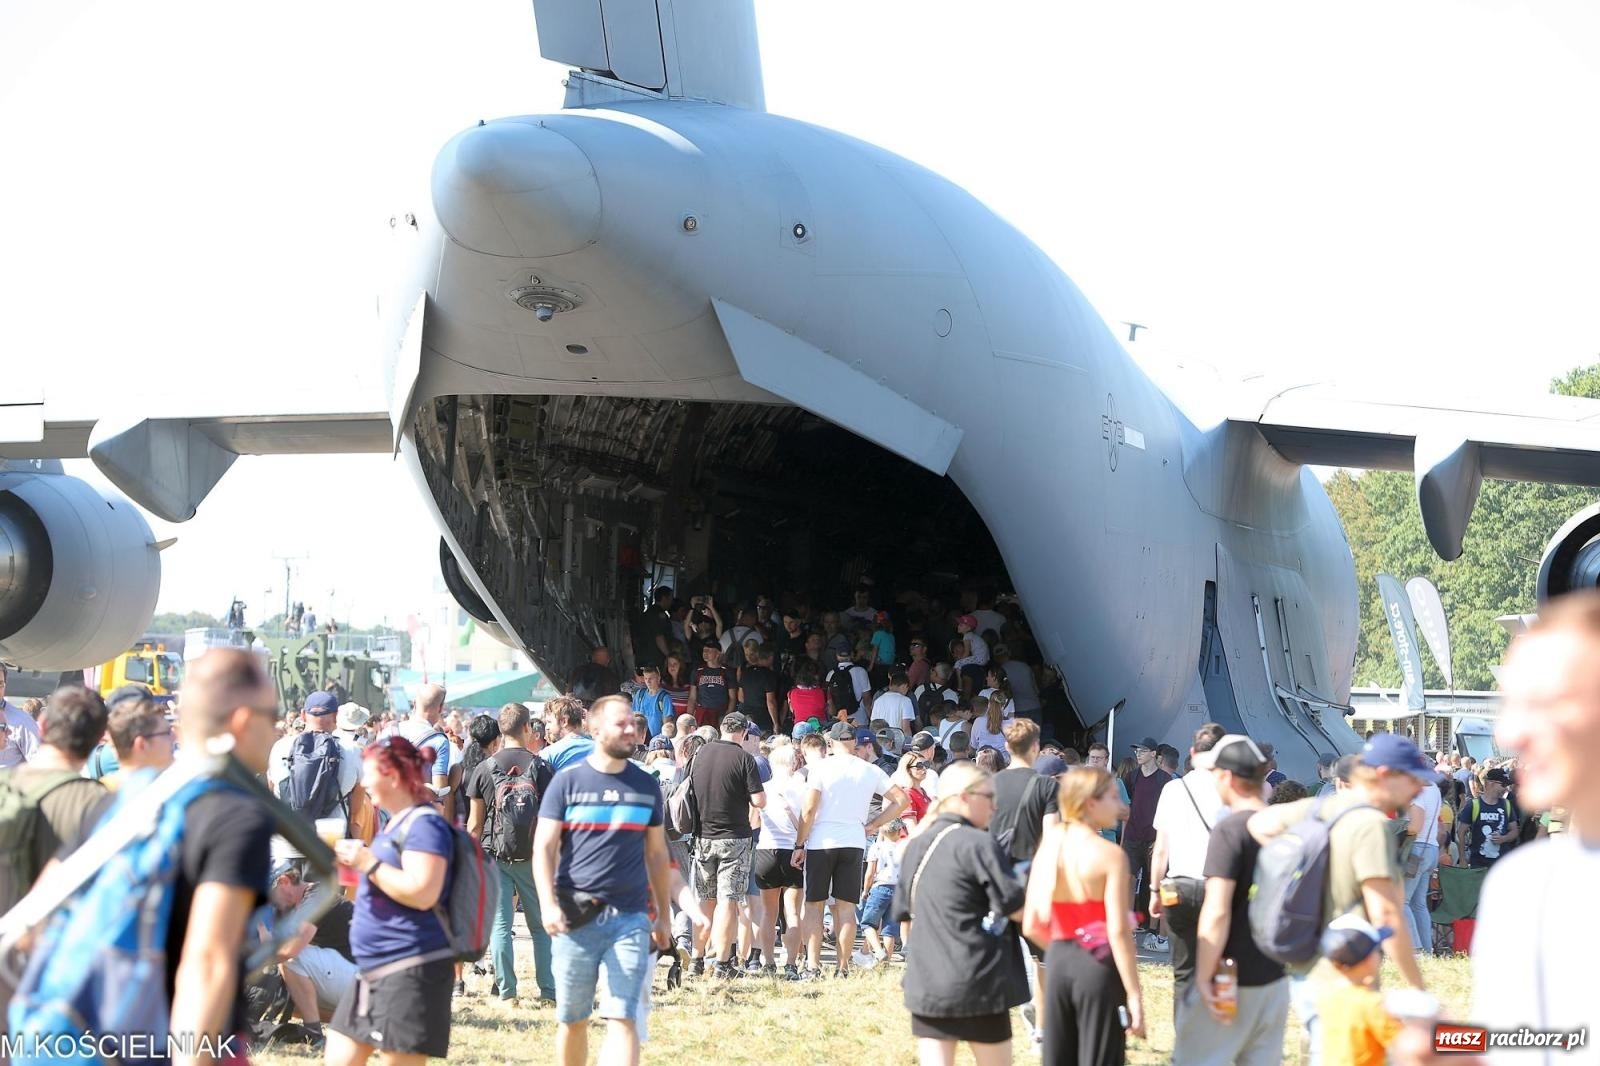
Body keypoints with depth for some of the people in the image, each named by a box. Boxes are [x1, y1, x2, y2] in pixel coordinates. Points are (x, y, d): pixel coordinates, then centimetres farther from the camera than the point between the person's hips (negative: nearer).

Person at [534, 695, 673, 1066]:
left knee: (623, 1019, -9)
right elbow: (544, 847, -2)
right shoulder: (567, 781, 1)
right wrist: (548, 905, -15)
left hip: (630, 918, 1)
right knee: (572, 1020, 8)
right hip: (576, 918, -1)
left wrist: (663, 917, 15)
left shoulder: (646, 786, 10)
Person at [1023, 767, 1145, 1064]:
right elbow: (1118, 931, -17)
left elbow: (1031, 927, 4)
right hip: (1098, 965, -5)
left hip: (1057, 962, 5)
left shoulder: (1048, 848, 4)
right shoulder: (1110, 855, -12)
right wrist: (1134, 994, -14)